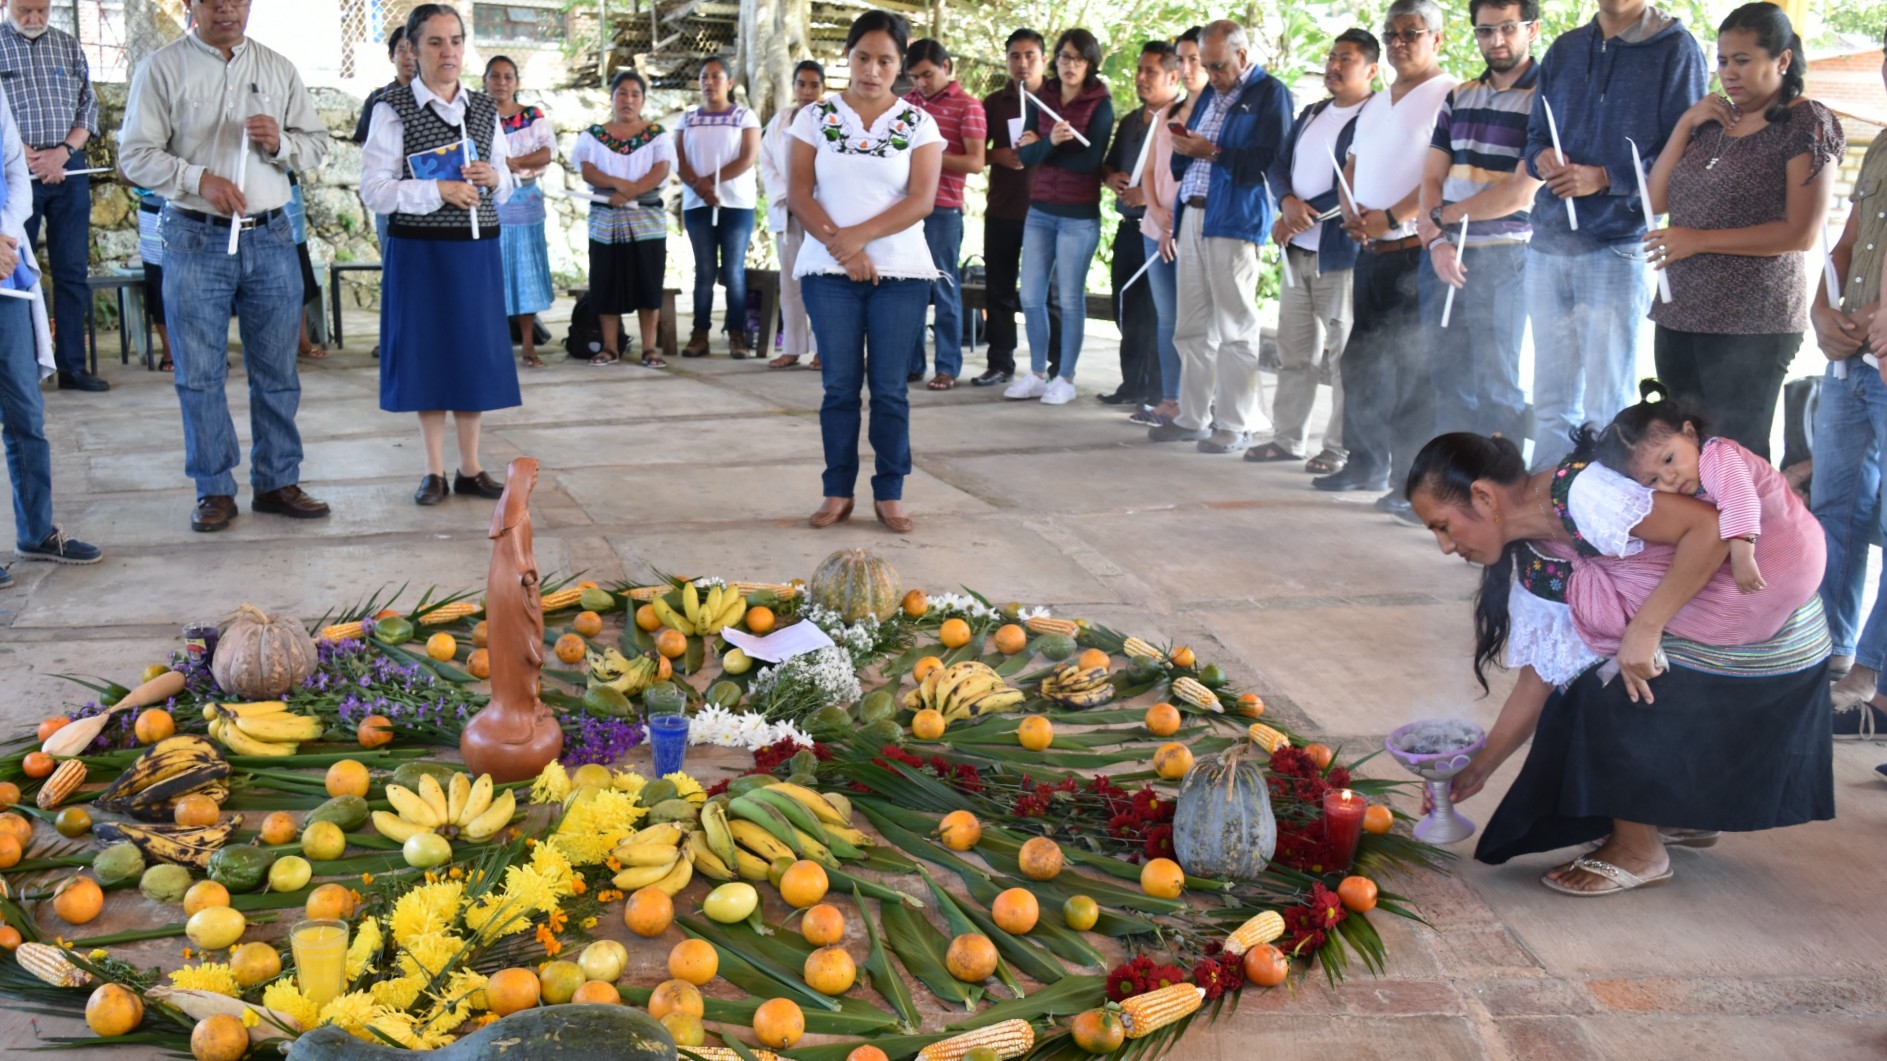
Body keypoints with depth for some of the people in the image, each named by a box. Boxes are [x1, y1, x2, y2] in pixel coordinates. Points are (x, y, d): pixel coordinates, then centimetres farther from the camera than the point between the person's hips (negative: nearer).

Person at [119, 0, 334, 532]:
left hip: (270, 236, 3)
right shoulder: (162, 68, 1)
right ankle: (214, 490, 12)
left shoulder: (278, 68, 11)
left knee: (277, 370, 7)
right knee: (200, 374, 2)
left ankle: (277, 482, 17)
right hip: (196, 239, -2)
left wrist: (280, 143, -9)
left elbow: (317, 144, 12)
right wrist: (201, 179, -18)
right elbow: (136, 155, -4)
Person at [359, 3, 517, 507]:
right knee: (427, 353, 3)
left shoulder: (485, 109, 9)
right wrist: (438, 190, -20)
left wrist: (493, 177, -7)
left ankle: (470, 467, 18)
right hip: (420, 252, -4)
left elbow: (506, 191, 15)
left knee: (475, 353, 7)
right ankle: (435, 470, 15)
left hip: (477, 250, 4)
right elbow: (374, 190, -11)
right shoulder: (393, 109, -5)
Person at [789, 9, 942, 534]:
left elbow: (922, 200, -7)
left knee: (889, 388, 3)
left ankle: (889, 494, 10)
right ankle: (838, 492, 11)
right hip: (829, 273, 0)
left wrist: (859, 235, -17)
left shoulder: (918, 124, 2)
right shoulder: (815, 117, 4)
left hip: (901, 273, 0)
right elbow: (799, 193, -2)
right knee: (840, 385, 3)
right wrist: (841, 247, -13)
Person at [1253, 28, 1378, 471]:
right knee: (1293, 352, 11)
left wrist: (1300, 217, -13)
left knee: (1344, 355, -2)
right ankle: (1287, 438, 19)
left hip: (1342, 255, -8)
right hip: (1298, 251, 8)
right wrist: (1288, 201, -8)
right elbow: (1278, 165, 14)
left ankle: (1340, 448, 3)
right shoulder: (1312, 114, 18)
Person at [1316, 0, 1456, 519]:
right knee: (1362, 359, 13)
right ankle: (1366, 462, 24)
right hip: (1370, 250, 9)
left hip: (1417, 249, -8)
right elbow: (1353, 164, 21)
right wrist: (1350, 212, 1)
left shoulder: (1451, 96, -7)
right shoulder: (1374, 104, 20)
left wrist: (1392, 216, -20)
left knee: (1413, 367, -8)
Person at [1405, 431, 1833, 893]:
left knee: (1611, 701, -13)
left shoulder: (1579, 493, -25)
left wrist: (1646, 626, -27)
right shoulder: (1535, 574, 2)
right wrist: (1478, 771, 11)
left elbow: (1712, 526, -30)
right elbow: (1538, 682, 8)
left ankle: (1639, 853, 7)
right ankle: (1687, 819, 29)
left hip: (1772, 640, -8)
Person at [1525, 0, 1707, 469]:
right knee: (1552, 403, 11)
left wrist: (1606, 178, -17)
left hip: (1618, 249, -5)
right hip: (1549, 242, 6)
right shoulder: (1564, 49, 16)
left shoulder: (1676, 50, -2)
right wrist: (1543, 159, -3)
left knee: (1605, 412, -3)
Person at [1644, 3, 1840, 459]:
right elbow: (1657, 200, 10)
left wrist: (1700, 240, -15)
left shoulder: (1808, 125, -6)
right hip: (1680, 314, 7)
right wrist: (1685, 124, 1)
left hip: (1751, 323, -7)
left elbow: (1801, 233, -14)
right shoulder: (1712, 121, 14)